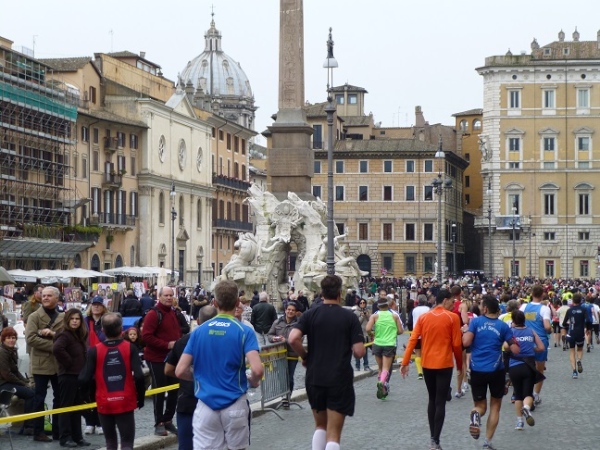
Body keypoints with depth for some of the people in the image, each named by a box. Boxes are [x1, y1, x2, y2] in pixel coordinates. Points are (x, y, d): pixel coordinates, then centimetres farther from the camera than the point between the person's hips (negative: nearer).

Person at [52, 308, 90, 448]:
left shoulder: (80, 336, 13)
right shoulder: (64, 335, -13)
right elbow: (56, 349, -32)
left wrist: (85, 371, 8)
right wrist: (68, 362, -21)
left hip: (79, 375, 9)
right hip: (68, 376, -9)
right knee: (66, 407, -3)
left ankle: (77, 436, 19)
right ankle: (65, 438, 1)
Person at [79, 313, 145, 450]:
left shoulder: (95, 351, -5)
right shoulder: (130, 348, -5)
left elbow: (83, 380, -10)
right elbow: (139, 376, -12)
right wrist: (140, 397, 2)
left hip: (104, 403, 1)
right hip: (125, 403, -1)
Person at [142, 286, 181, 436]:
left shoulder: (174, 313, 12)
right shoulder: (153, 314, -15)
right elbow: (146, 336, -23)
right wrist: (166, 344, -24)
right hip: (157, 358, -8)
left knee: (174, 389, 11)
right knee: (159, 390, -2)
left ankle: (168, 420, 23)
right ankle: (159, 423, 5)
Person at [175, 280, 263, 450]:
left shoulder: (199, 331, 2)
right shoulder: (244, 331, -7)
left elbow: (180, 371, 0)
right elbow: (257, 370, -18)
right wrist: (253, 382, 5)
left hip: (206, 405, 1)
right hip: (234, 404, -1)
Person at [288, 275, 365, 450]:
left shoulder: (310, 314, 0)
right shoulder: (349, 317, -4)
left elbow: (293, 339, -15)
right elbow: (359, 352, -9)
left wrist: (305, 356, 3)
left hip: (314, 378, 3)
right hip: (340, 380, -3)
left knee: (320, 426, 22)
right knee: (333, 434, -1)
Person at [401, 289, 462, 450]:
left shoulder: (423, 317, 3)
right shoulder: (452, 317, -7)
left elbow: (413, 340, -2)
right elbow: (456, 344, -6)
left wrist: (405, 362, -1)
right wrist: (460, 364, 7)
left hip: (427, 364, 4)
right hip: (444, 365, -4)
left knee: (432, 400, 17)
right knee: (440, 402, -1)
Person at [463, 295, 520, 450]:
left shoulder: (476, 321, -3)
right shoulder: (503, 326, 0)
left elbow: (466, 342, -13)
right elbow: (515, 350, -1)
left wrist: (464, 331, 7)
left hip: (477, 370, 0)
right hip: (496, 370, 0)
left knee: (480, 405, 15)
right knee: (495, 406, 17)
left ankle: (476, 414, -22)